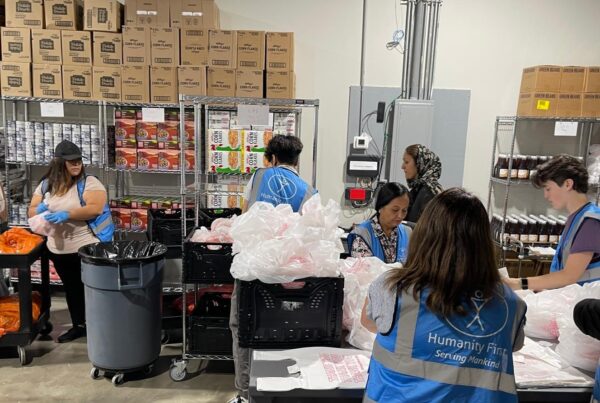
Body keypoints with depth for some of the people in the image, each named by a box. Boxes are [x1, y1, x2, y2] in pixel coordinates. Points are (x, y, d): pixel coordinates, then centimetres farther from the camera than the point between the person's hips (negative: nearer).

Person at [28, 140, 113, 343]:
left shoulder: (89, 182, -10)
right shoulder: (46, 185, 5)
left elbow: (95, 208, -22)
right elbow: (31, 211, 9)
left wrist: (66, 215, -28)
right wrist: (40, 209, -14)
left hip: (87, 249, -5)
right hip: (58, 250, 5)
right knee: (71, 288, 19)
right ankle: (78, 325, 34)